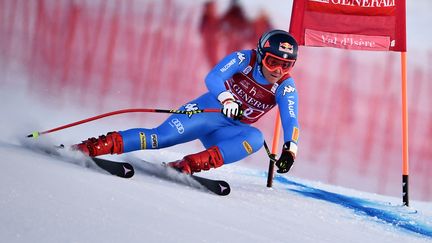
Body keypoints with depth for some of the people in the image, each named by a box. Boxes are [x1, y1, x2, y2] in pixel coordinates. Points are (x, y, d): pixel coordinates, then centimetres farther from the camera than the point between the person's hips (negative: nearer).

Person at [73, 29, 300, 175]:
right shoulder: (244, 59, -13)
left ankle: (186, 166, -39)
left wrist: (290, 147, -39)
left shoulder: (285, 87, -6)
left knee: (255, 138, -31)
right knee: (160, 137, -25)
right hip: (208, 110, -2)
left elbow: (291, 121, -18)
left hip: (228, 131, 2)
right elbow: (212, 78, -26)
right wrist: (226, 98, -47)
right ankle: (91, 147, -24)